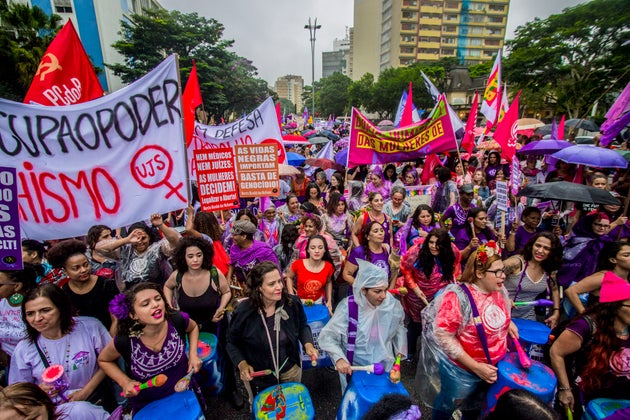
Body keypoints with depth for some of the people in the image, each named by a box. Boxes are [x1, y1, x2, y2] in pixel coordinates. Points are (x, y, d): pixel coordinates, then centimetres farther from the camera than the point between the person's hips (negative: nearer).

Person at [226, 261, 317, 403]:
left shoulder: (293, 303, -23)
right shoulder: (243, 312, -28)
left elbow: (302, 326, -2)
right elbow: (232, 343, -10)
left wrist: (308, 344, -19)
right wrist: (242, 364, -24)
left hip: (290, 369, 2)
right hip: (256, 374, -1)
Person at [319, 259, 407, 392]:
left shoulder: (393, 305, -15)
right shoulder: (348, 307, -27)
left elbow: (399, 326, 8)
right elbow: (326, 336, -21)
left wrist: (400, 351, 7)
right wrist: (339, 358, -32)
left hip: (385, 367, 3)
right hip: (353, 368, -2)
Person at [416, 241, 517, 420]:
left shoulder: (501, 291, -8)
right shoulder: (458, 296, -30)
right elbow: (443, 336, -28)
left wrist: (508, 323, -5)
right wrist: (475, 366, -26)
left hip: (495, 365, 6)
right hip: (461, 369, -6)